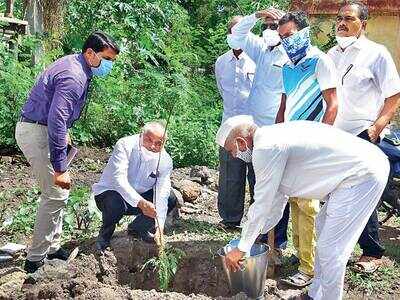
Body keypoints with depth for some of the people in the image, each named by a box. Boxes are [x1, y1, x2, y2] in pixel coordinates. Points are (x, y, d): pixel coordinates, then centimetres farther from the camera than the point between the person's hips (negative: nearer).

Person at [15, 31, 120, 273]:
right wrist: (60, 169, -29)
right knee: (56, 195, -8)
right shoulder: (73, 77, -23)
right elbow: (57, 122, -30)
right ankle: (35, 260, 1)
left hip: (40, 128, 11)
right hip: (36, 132, -11)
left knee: (58, 192, 15)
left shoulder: (74, 64, 10)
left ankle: (52, 248, 24)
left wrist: (64, 133, 29)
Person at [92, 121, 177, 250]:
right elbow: (118, 178, -36)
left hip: (141, 197, 4)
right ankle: (105, 233, -2)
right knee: (117, 203, -38)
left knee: (171, 199, -15)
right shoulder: (125, 145, -23)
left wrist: (159, 225, -32)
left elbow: (161, 195, -18)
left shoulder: (165, 161, -12)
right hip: (109, 192, -4)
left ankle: (137, 229, 8)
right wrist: (140, 202, -48)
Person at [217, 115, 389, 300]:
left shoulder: (265, 148, -16)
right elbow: (277, 198, 24)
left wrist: (241, 249, 0)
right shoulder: (272, 136, 15)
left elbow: (261, 205, -11)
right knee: (323, 228, 23)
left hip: (362, 175, -11)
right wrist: (255, 234, 30)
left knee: (330, 250, -4)